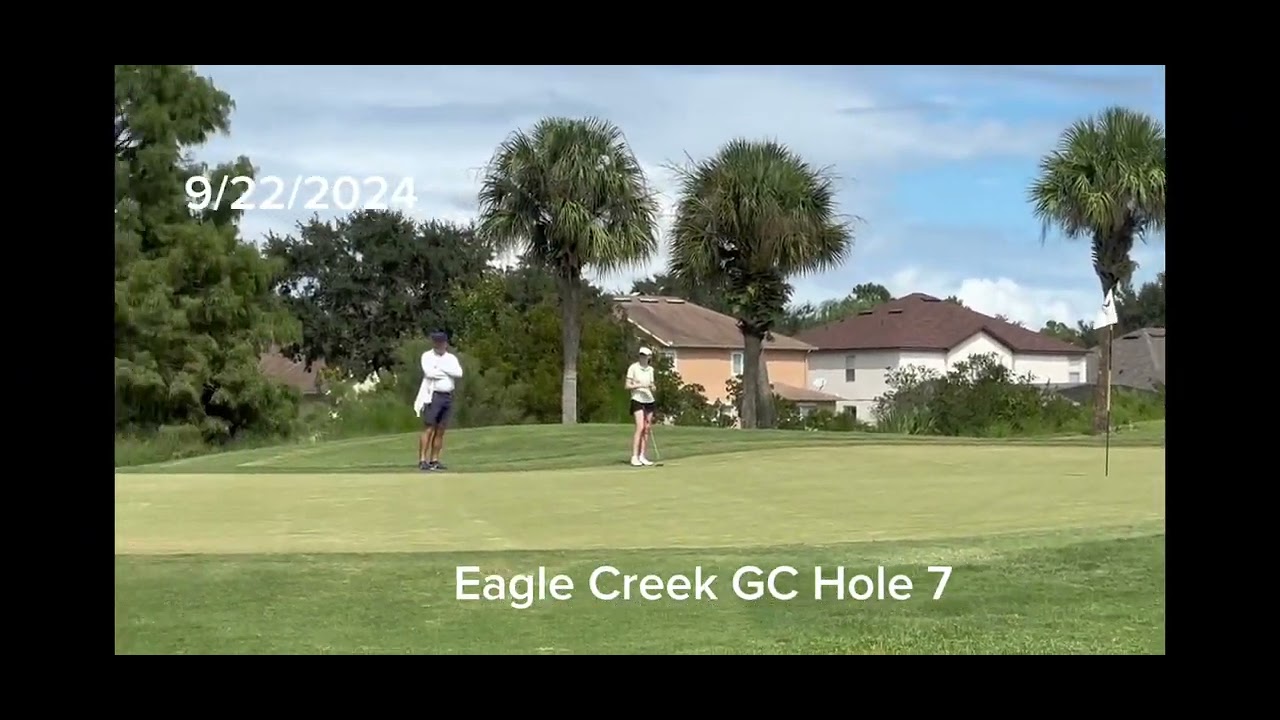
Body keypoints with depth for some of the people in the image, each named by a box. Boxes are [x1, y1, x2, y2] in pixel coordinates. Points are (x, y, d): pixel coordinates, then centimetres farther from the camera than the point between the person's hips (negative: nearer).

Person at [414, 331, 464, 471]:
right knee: (428, 429, -9)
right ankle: (422, 460, -11)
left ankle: (434, 460, 8)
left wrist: (441, 367, -10)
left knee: (440, 431, 4)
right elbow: (429, 372, -18)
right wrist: (448, 372, -5)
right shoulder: (427, 356, -1)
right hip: (433, 395, -5)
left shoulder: (451, 358, 11)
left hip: (448, 397, 5)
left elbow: (459, 373, -6)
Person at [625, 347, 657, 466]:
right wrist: (640, 385, -20)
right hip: (638, 400, -6)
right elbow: (628, 385, -7)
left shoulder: (650, 369, 9)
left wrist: (652, 387, -8)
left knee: (647, 429, 3)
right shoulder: (633, 368, -6)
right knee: (640, 428, -16)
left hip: (649, 400, 6)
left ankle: (642, 456, 8)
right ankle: (634, 457, -16)